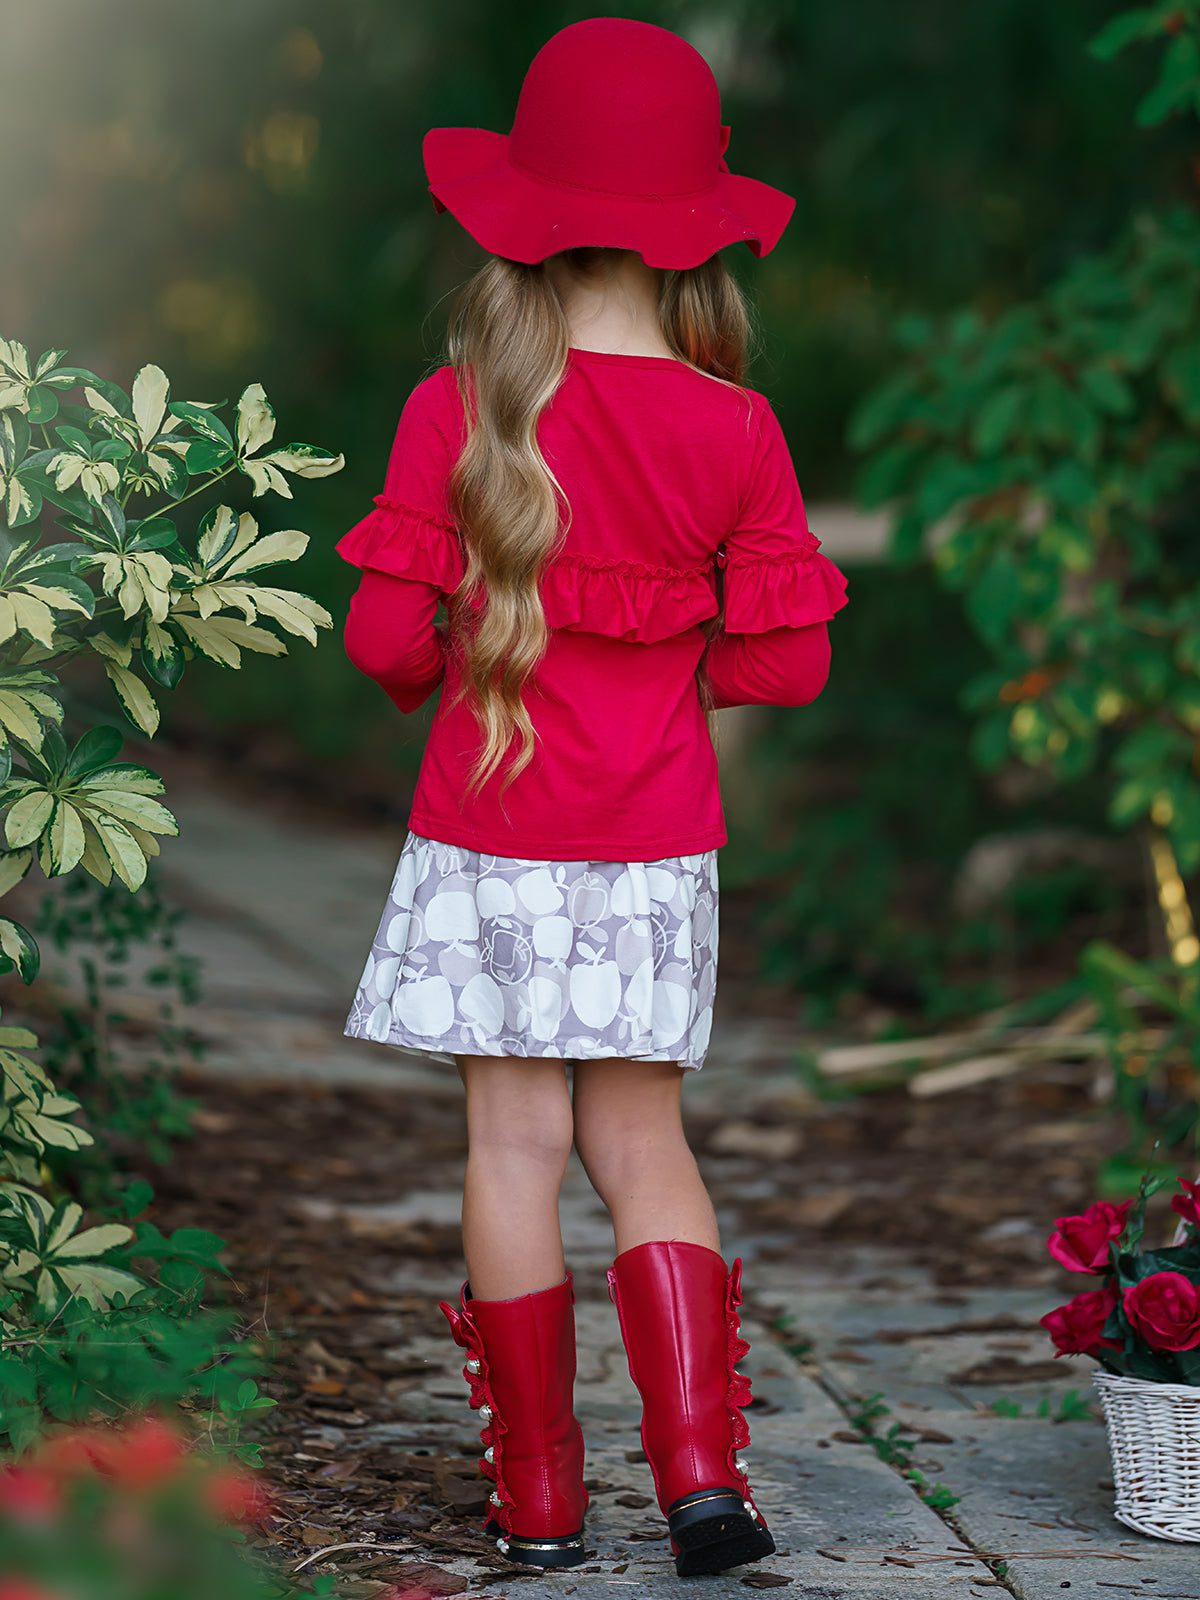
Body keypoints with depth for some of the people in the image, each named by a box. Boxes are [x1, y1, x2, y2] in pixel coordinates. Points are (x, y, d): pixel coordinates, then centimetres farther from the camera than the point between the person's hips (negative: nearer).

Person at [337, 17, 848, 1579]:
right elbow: (787, 659, -3)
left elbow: (387, 634, -7)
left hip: (490, 829, -1)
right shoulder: (733, 430, -5)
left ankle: (538, 1491, 13)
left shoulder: (456, 409, -7)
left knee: (516, 1142, 6)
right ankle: (701, 1461, 2)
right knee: (641, 1135, 12)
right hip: (658, 841, 1)